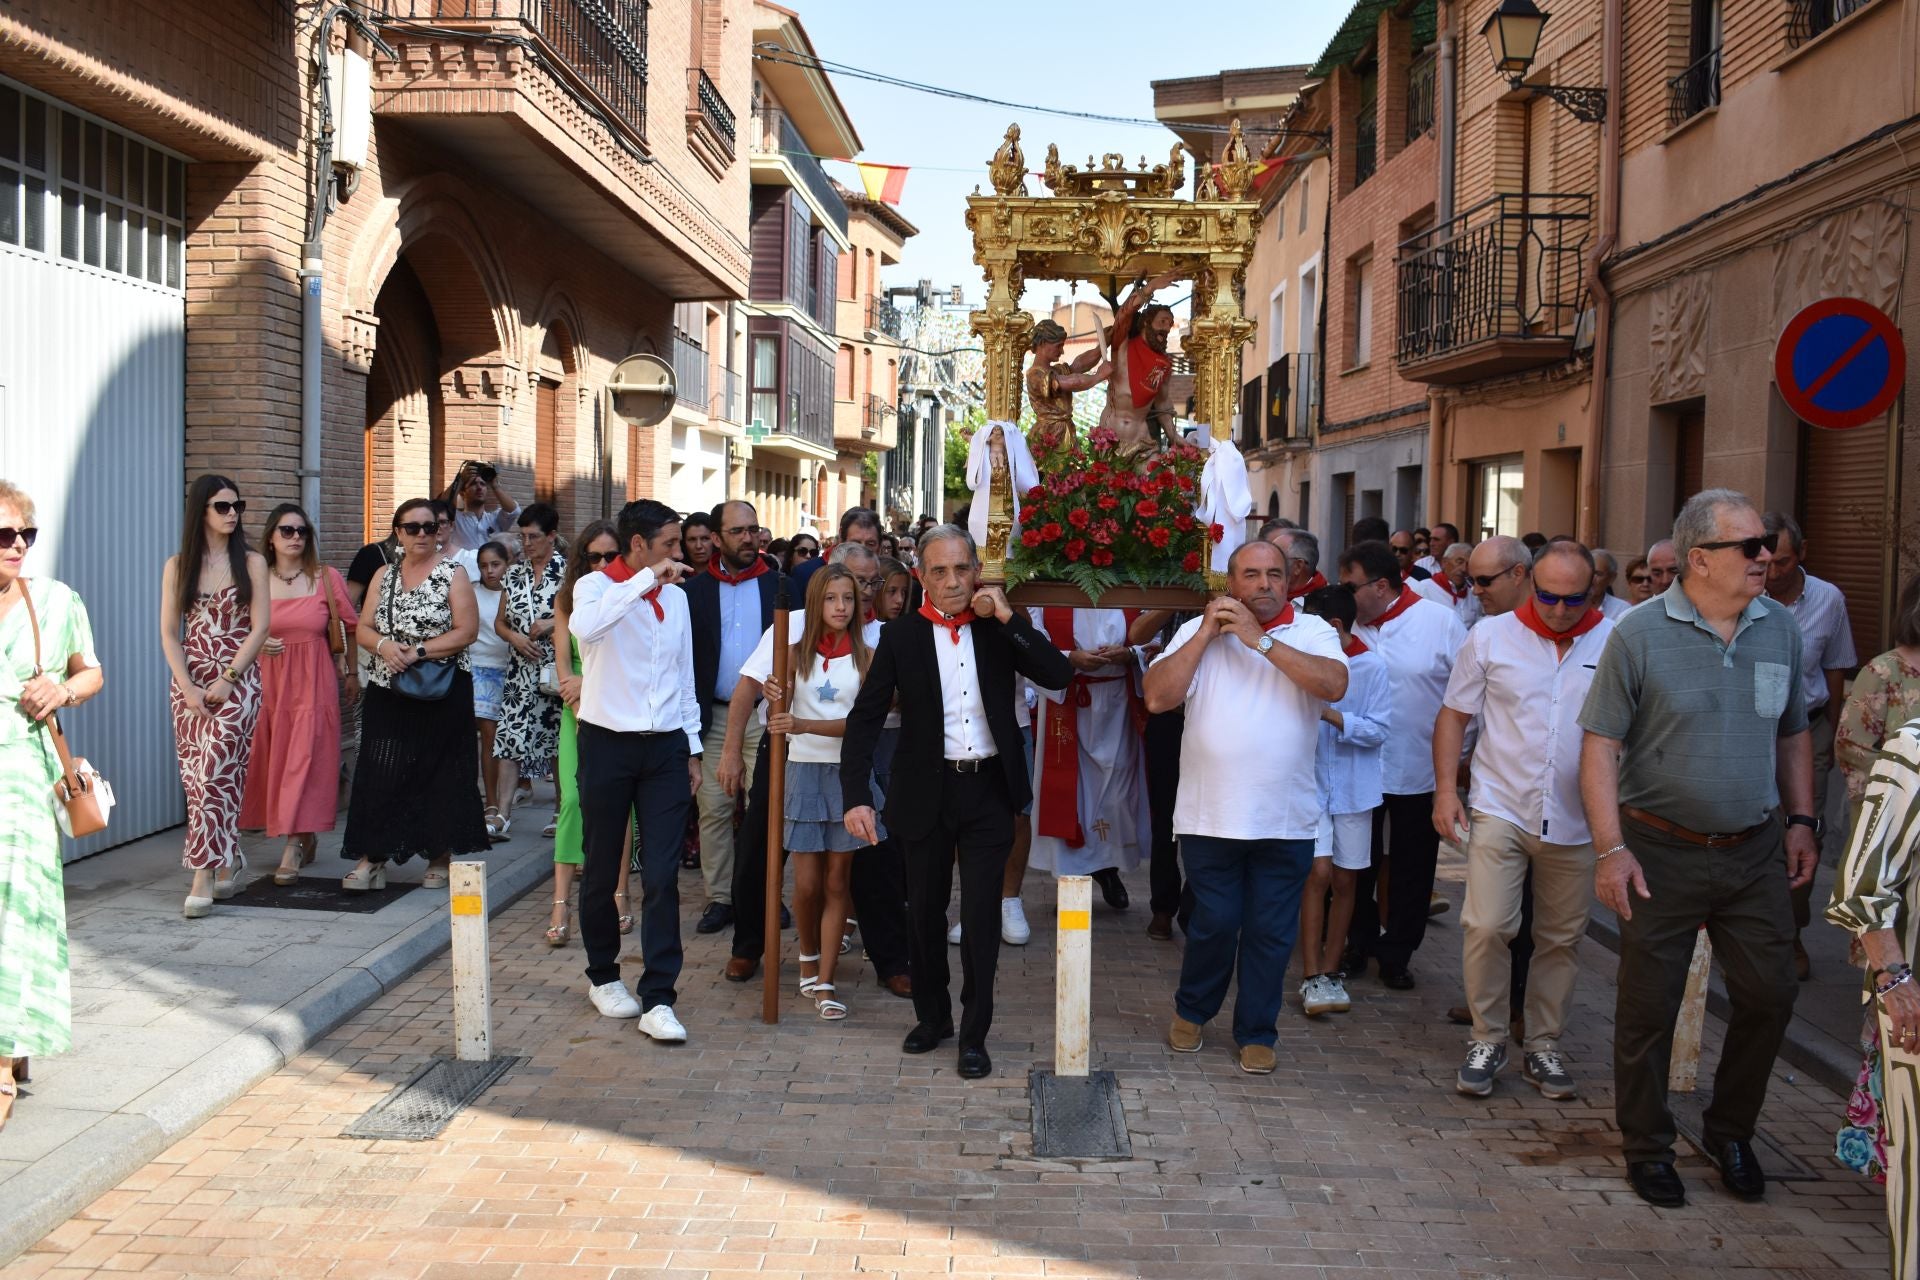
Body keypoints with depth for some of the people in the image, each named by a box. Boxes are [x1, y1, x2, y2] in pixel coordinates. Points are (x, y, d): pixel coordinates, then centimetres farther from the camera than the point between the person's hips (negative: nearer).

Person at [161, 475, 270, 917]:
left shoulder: (251, 563, 3)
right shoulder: (178, 566, 8)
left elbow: (260, 627, -3)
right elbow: (169, 634, 5)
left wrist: (228, 679, -10)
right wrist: (187, 687, -7)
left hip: (238, 682, -3)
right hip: (189, 683, 3)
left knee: (215, 774, -12)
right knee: (196, 778, 3)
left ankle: (204, 876, -12)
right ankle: (229, 862, 17)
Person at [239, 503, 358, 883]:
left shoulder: (327, 579, 1)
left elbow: (351, 627, 11)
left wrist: (351, 673, 14)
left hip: (314, 682, -2)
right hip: (270, 682, 2)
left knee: (304, 759, -8)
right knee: (275, 761, 5)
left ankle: (293, 848, -8)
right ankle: (305, 840, 19)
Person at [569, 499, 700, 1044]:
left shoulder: (676, 596, 11)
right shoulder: (597, 586, -5)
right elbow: (585, 626, -31)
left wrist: (692, 749, 15)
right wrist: (646, 579, -30)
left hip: (665, 747, 4)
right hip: (608, 744, -3)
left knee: (662, 875, -3)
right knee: (601, 871, 9)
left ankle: (657, 999, -1)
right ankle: (603, 975, 29)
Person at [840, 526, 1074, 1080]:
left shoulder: (998, 627, 1)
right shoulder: (901, 635, -3)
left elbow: (1058, 675, -9)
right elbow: (865, 718, -6)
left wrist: (1008, 617, -16)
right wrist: (856, 797, -16)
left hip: (989, 789, 0)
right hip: (927, 791, 0)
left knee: (981, 914, 0)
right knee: (925, 910, 13)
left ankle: (974, 1033, 13)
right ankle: (932, 1015, 33)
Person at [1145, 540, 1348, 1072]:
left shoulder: (1312, 631, 1)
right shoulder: (1196, 632, 3)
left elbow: (1334, 685, -18)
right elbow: (1158, 697, -8)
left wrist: (1260, 640, -17)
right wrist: (1206, 634, -11)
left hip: (1286, 821, 1)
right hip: (1211, 815, 0)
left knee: (1272, 933, 9)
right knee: (1214, 924, 7)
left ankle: (1257, 1033, 26)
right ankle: (1191, 1011, 33)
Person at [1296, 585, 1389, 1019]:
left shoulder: (1371, 668, -7)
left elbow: (1380, 729, -11)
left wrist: (1334, 717, -21)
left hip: (1353, 788, 1)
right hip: (1311, 783, -1)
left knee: (1344, 881, 9)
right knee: (1318, 873, -9)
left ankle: (1330, 971, 21)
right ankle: (1312, 978, -4)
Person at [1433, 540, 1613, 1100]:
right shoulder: (1491, 637, 0)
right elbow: (1454, 714, 5)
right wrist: (1446, 789, -4)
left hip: (1577, 823, 1)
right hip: (1500, 811, -1)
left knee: (1561, 939, 10)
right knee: (1486, 927, -9)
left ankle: (1543, 1047, 26)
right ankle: (1487, 1040, 10)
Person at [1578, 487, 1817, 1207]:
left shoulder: (1780, 629, 3)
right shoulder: (1639, 634, -11)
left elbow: (1792, 734, 16)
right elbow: (1601, 744, -10)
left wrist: (1801, 820, 9)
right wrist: (1611, 848, -16)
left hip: (1756, 851, 4)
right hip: (1663, 851, -4)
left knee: (1769, 995, 8)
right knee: (1648, 1006, 5)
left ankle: (1731, 1133, 31)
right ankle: (1647, 1147, 25)